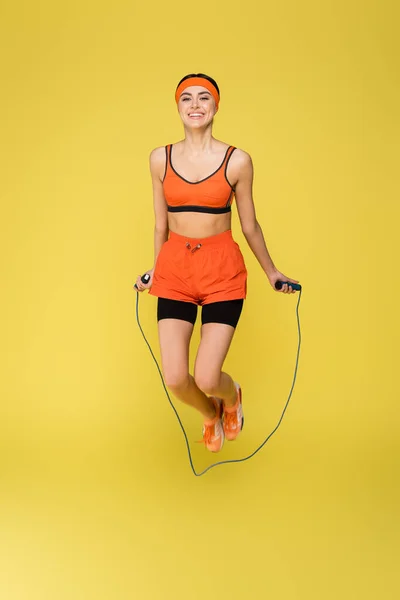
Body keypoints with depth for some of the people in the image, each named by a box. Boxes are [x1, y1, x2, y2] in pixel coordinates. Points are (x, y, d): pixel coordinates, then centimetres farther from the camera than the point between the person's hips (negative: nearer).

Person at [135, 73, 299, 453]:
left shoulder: (237, 161, -3)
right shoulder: (160, 159, 4)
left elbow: (250, 226, 8)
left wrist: (271, 272, 16)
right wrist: (155, 271, 23)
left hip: (222, 270, -2)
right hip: (174, 269, 2)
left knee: (207, 379, -9)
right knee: (175, 380, -4)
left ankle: (232, 396, 32)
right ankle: (210, 415, 34)